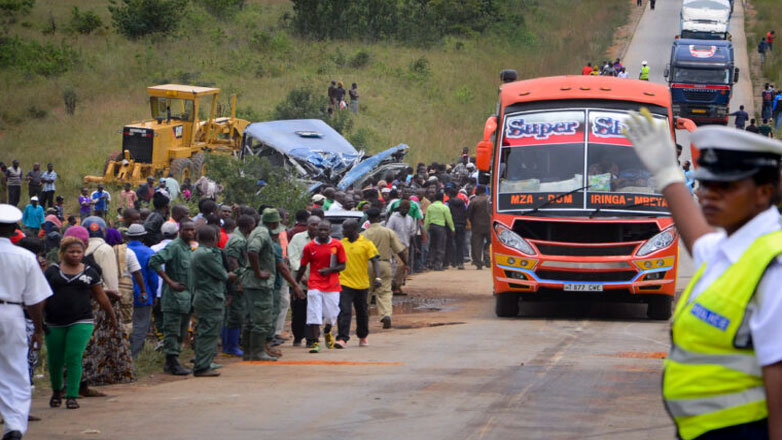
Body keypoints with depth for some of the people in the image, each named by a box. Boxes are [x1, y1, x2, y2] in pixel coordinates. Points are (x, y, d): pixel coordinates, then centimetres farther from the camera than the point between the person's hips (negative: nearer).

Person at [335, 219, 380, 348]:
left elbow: (374, 262, -5)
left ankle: (362, 337, 32)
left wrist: (377, 277, -18)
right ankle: (342, 339, -16)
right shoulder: (341, 244, 5)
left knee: (362, 312, 14)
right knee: (344, 311, -13)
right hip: (344, 283, 0)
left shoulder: (366, 244, -3)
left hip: (361, 284, 0)